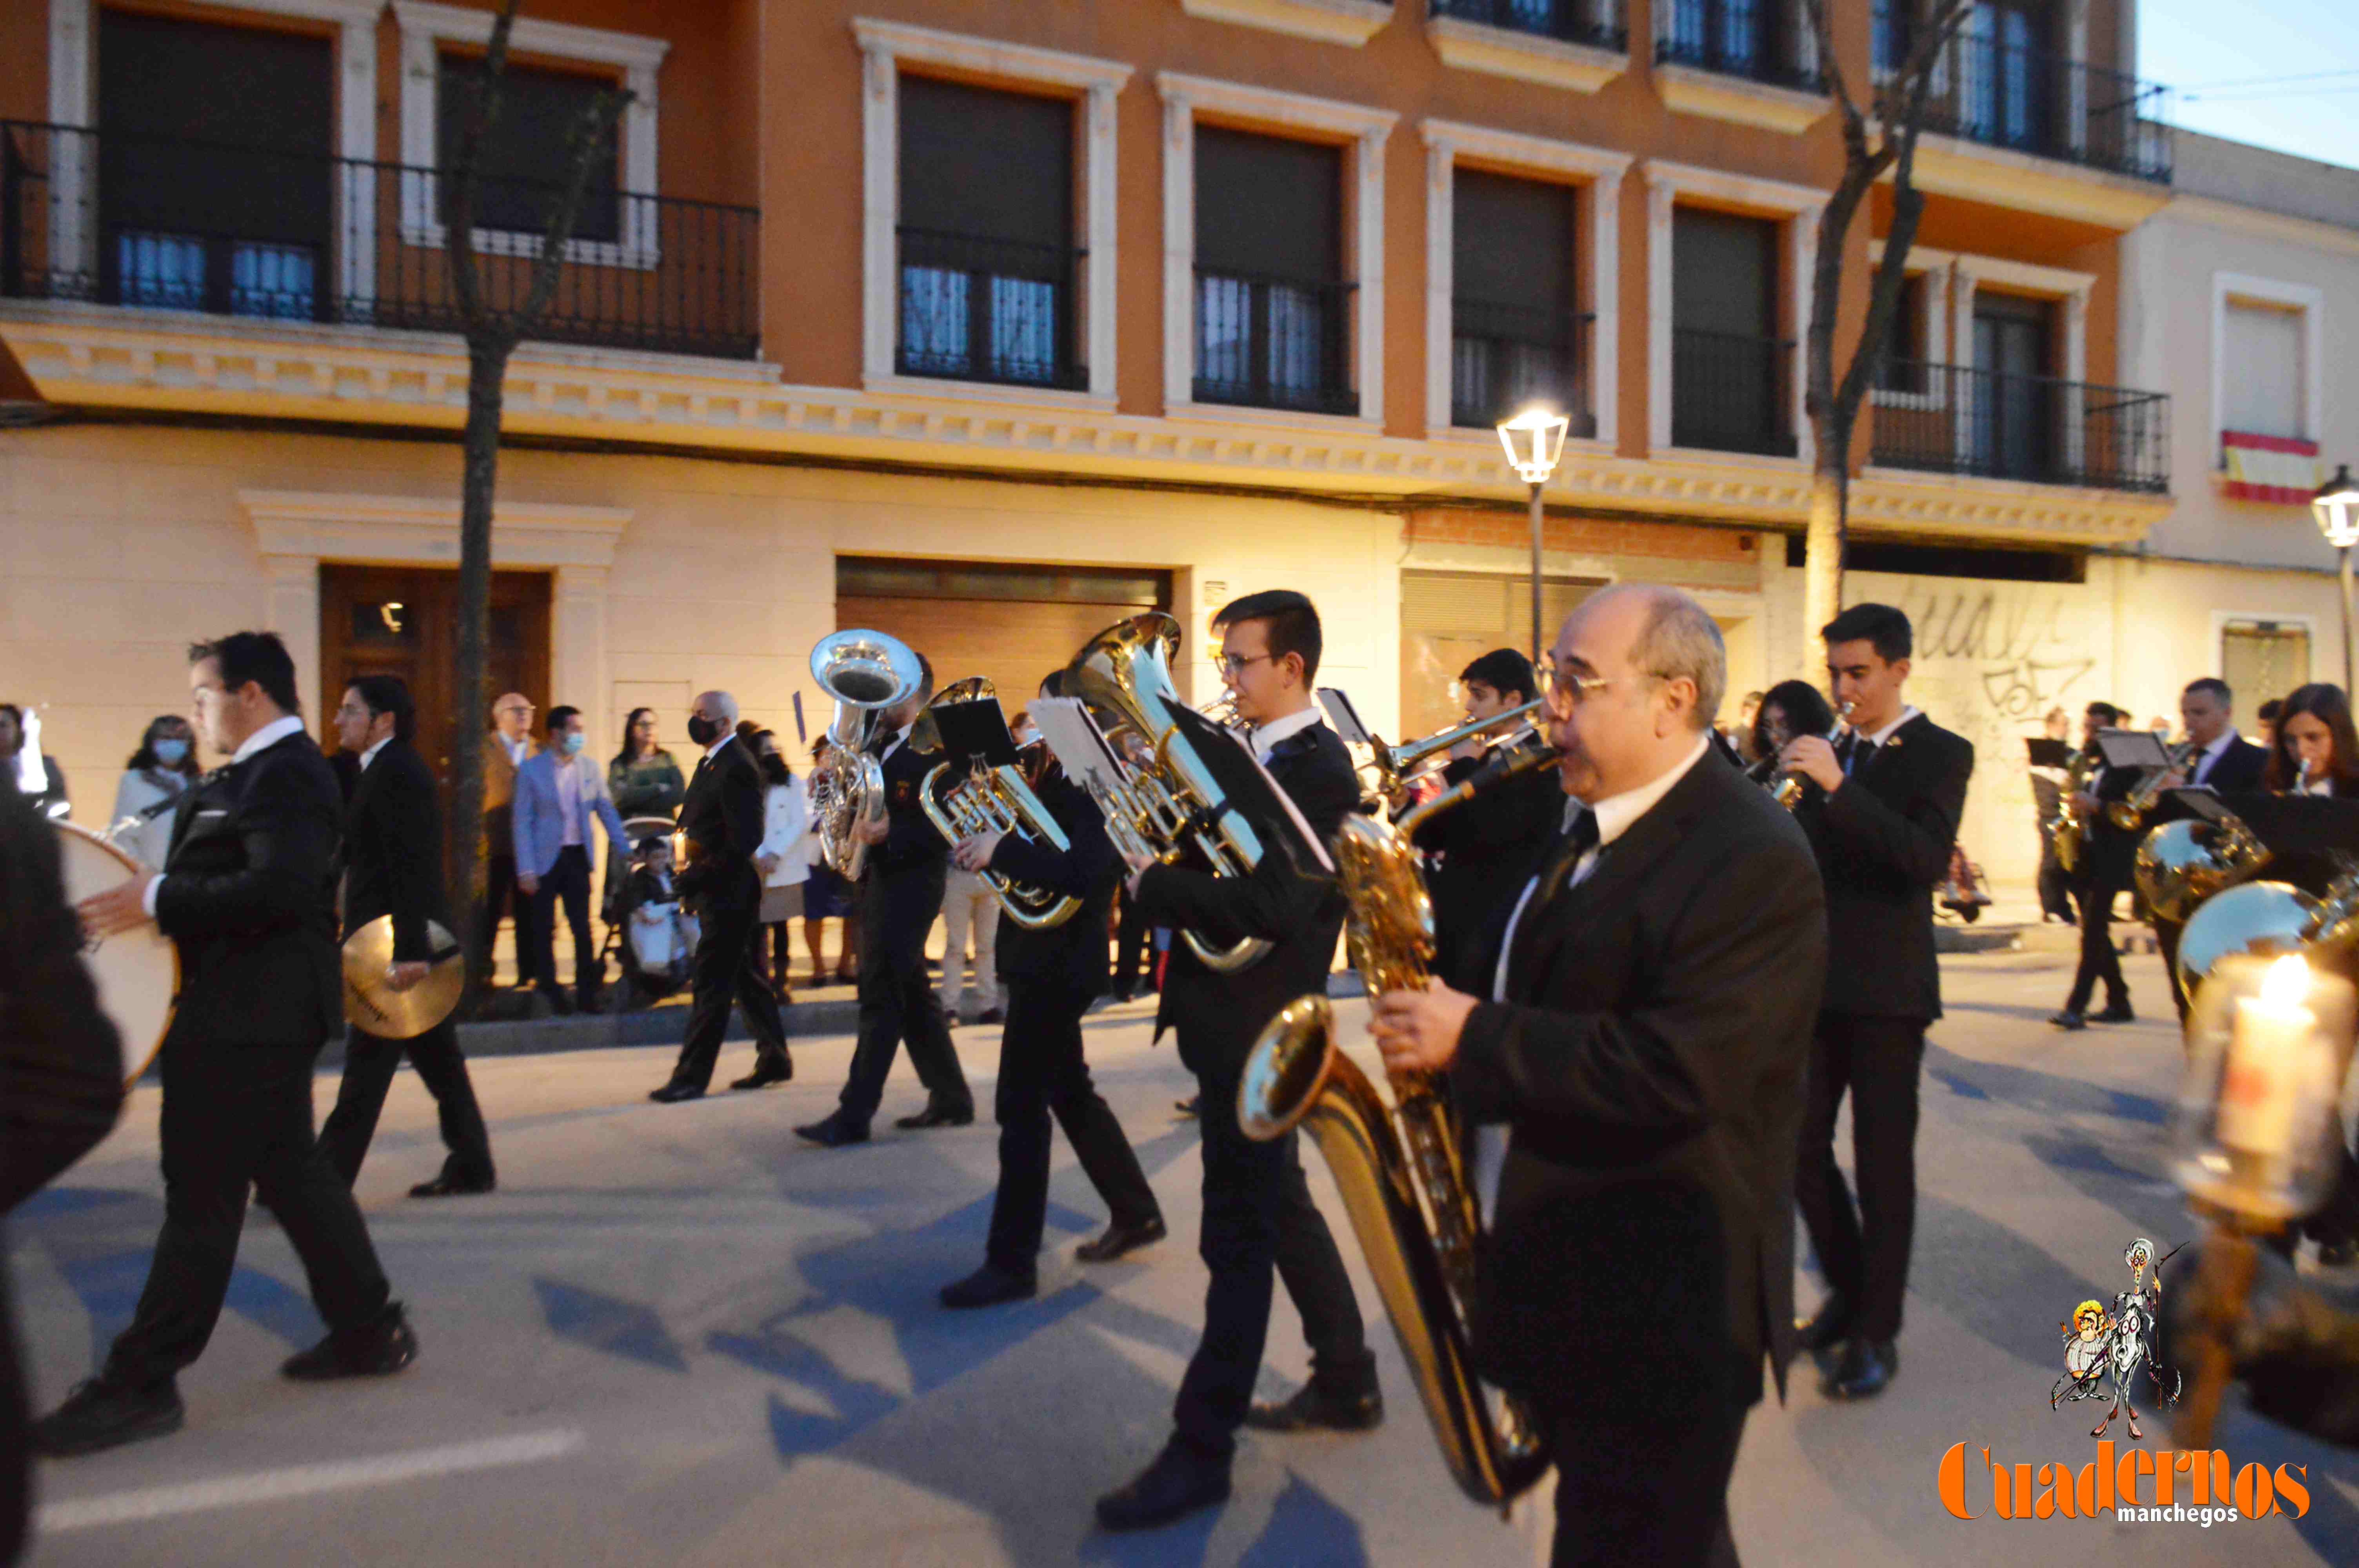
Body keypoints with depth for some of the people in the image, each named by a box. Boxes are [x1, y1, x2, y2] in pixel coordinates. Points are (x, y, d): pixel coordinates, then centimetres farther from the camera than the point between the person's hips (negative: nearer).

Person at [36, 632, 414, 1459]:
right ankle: (370, 1329, 23)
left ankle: (140, 1384, 8)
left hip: (246, 1021, -10)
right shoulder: (267, 771, 16)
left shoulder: (284, 775, -16)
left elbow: (279, 888, -28)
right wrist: (157, 891, 3)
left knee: (202, 1197, -2)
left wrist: (157, 899, -22)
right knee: (292, 1173, 15)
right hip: (254, 1014, 10)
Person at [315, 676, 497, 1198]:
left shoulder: (396, 773, -15)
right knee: (439, 1062, 13)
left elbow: (413, 869, -22)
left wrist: (408, 951, -26)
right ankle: (471, 1167, 21)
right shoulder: (386, 769, 17)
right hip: (404, 945, 10)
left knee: (366, 1069, -5)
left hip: (391, 945, -10)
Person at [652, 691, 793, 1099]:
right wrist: (691, 874, 7)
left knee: (711, 984, -3)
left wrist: (697, 876, -20)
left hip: (727, 894, -10)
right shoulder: (712, 762, 14)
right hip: (716, 893, 10)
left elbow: (744, 840, -23)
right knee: (744, 978, 16)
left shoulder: (737, 768, -17)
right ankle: (775, 1059, 25)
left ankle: (692, 1076, 3)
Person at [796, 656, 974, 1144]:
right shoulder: (879, 744, 15)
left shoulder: (935, 748, -11)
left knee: (881, 998, -6)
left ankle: (854, 1114, -2)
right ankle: (951, 1098, 23)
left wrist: (890, 833, -29)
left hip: (908, 884, -9)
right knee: (911, 995, 13)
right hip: (877, 881, 9)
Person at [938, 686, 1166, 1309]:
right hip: (1044, 959, 10)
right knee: (1070, 1092, 19)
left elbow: (1083, 874, -30)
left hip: (1057, 964, -10)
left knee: (1022, 1107, -4)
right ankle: (1136, 1213, 32)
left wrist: (1002, 849, -28)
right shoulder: (1055, 775, 11)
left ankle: (1011, 1264, 5)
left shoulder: (1097, 784, -17)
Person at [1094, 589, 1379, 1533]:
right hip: (1232, 1026, 10)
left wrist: (1151, 885, -21)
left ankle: (1202, 1449, 11)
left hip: (1255, 1034, -9)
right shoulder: (1248, 757, 11)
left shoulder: (1319, 771, -17)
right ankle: (1346, 1383, 36)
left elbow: (1270, 908, -28)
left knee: (1239, 1236, 0)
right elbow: (1206, 859, 11)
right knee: (1277, 1208, 20)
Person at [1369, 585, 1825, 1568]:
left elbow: (1675, 1073, -30)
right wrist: (1455, 1011, -1)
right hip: (1577, 1274, 9)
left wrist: (1474, 1041, -24)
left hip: (1665, 1304, -9)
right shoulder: (1597, 828, 9)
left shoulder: (1754, 859, -22)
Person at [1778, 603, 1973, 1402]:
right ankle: (1849, 1288, 29)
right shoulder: (1829, 751, 11)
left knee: (1882, 1160, 2)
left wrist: (1836, 786, -29)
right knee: (1800, 1146, 9)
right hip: (1815, 979, 5)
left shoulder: (1940, 753, -5)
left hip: (1886, 987, -5)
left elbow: (1928, 860, -22)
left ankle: (1877, 1330, 15)